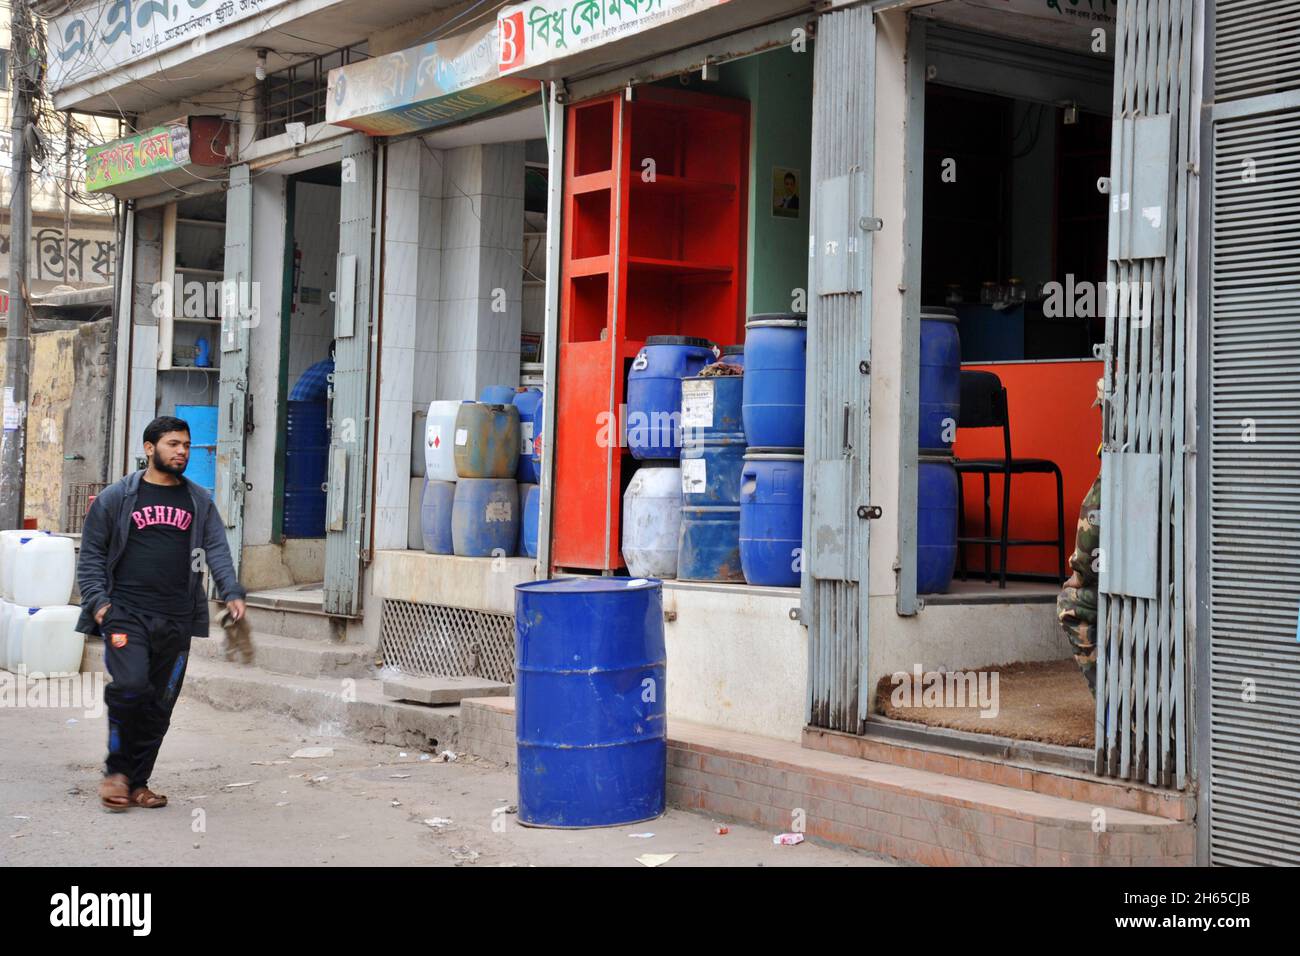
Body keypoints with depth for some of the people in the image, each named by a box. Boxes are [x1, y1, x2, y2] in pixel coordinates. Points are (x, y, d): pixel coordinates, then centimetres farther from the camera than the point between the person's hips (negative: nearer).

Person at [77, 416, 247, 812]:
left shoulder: (199, 502, 14)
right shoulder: (116, 497, 7)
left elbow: (216, 549, 4)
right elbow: (91, 553, 8)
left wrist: (231, 592, -12)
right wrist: (97, 600, -6)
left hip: (176, 619, 3)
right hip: (126, 611, -3)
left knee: (160, 704, 4)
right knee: (130, 686, -20)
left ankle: (138, 780, 17)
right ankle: (116, 769, 1)